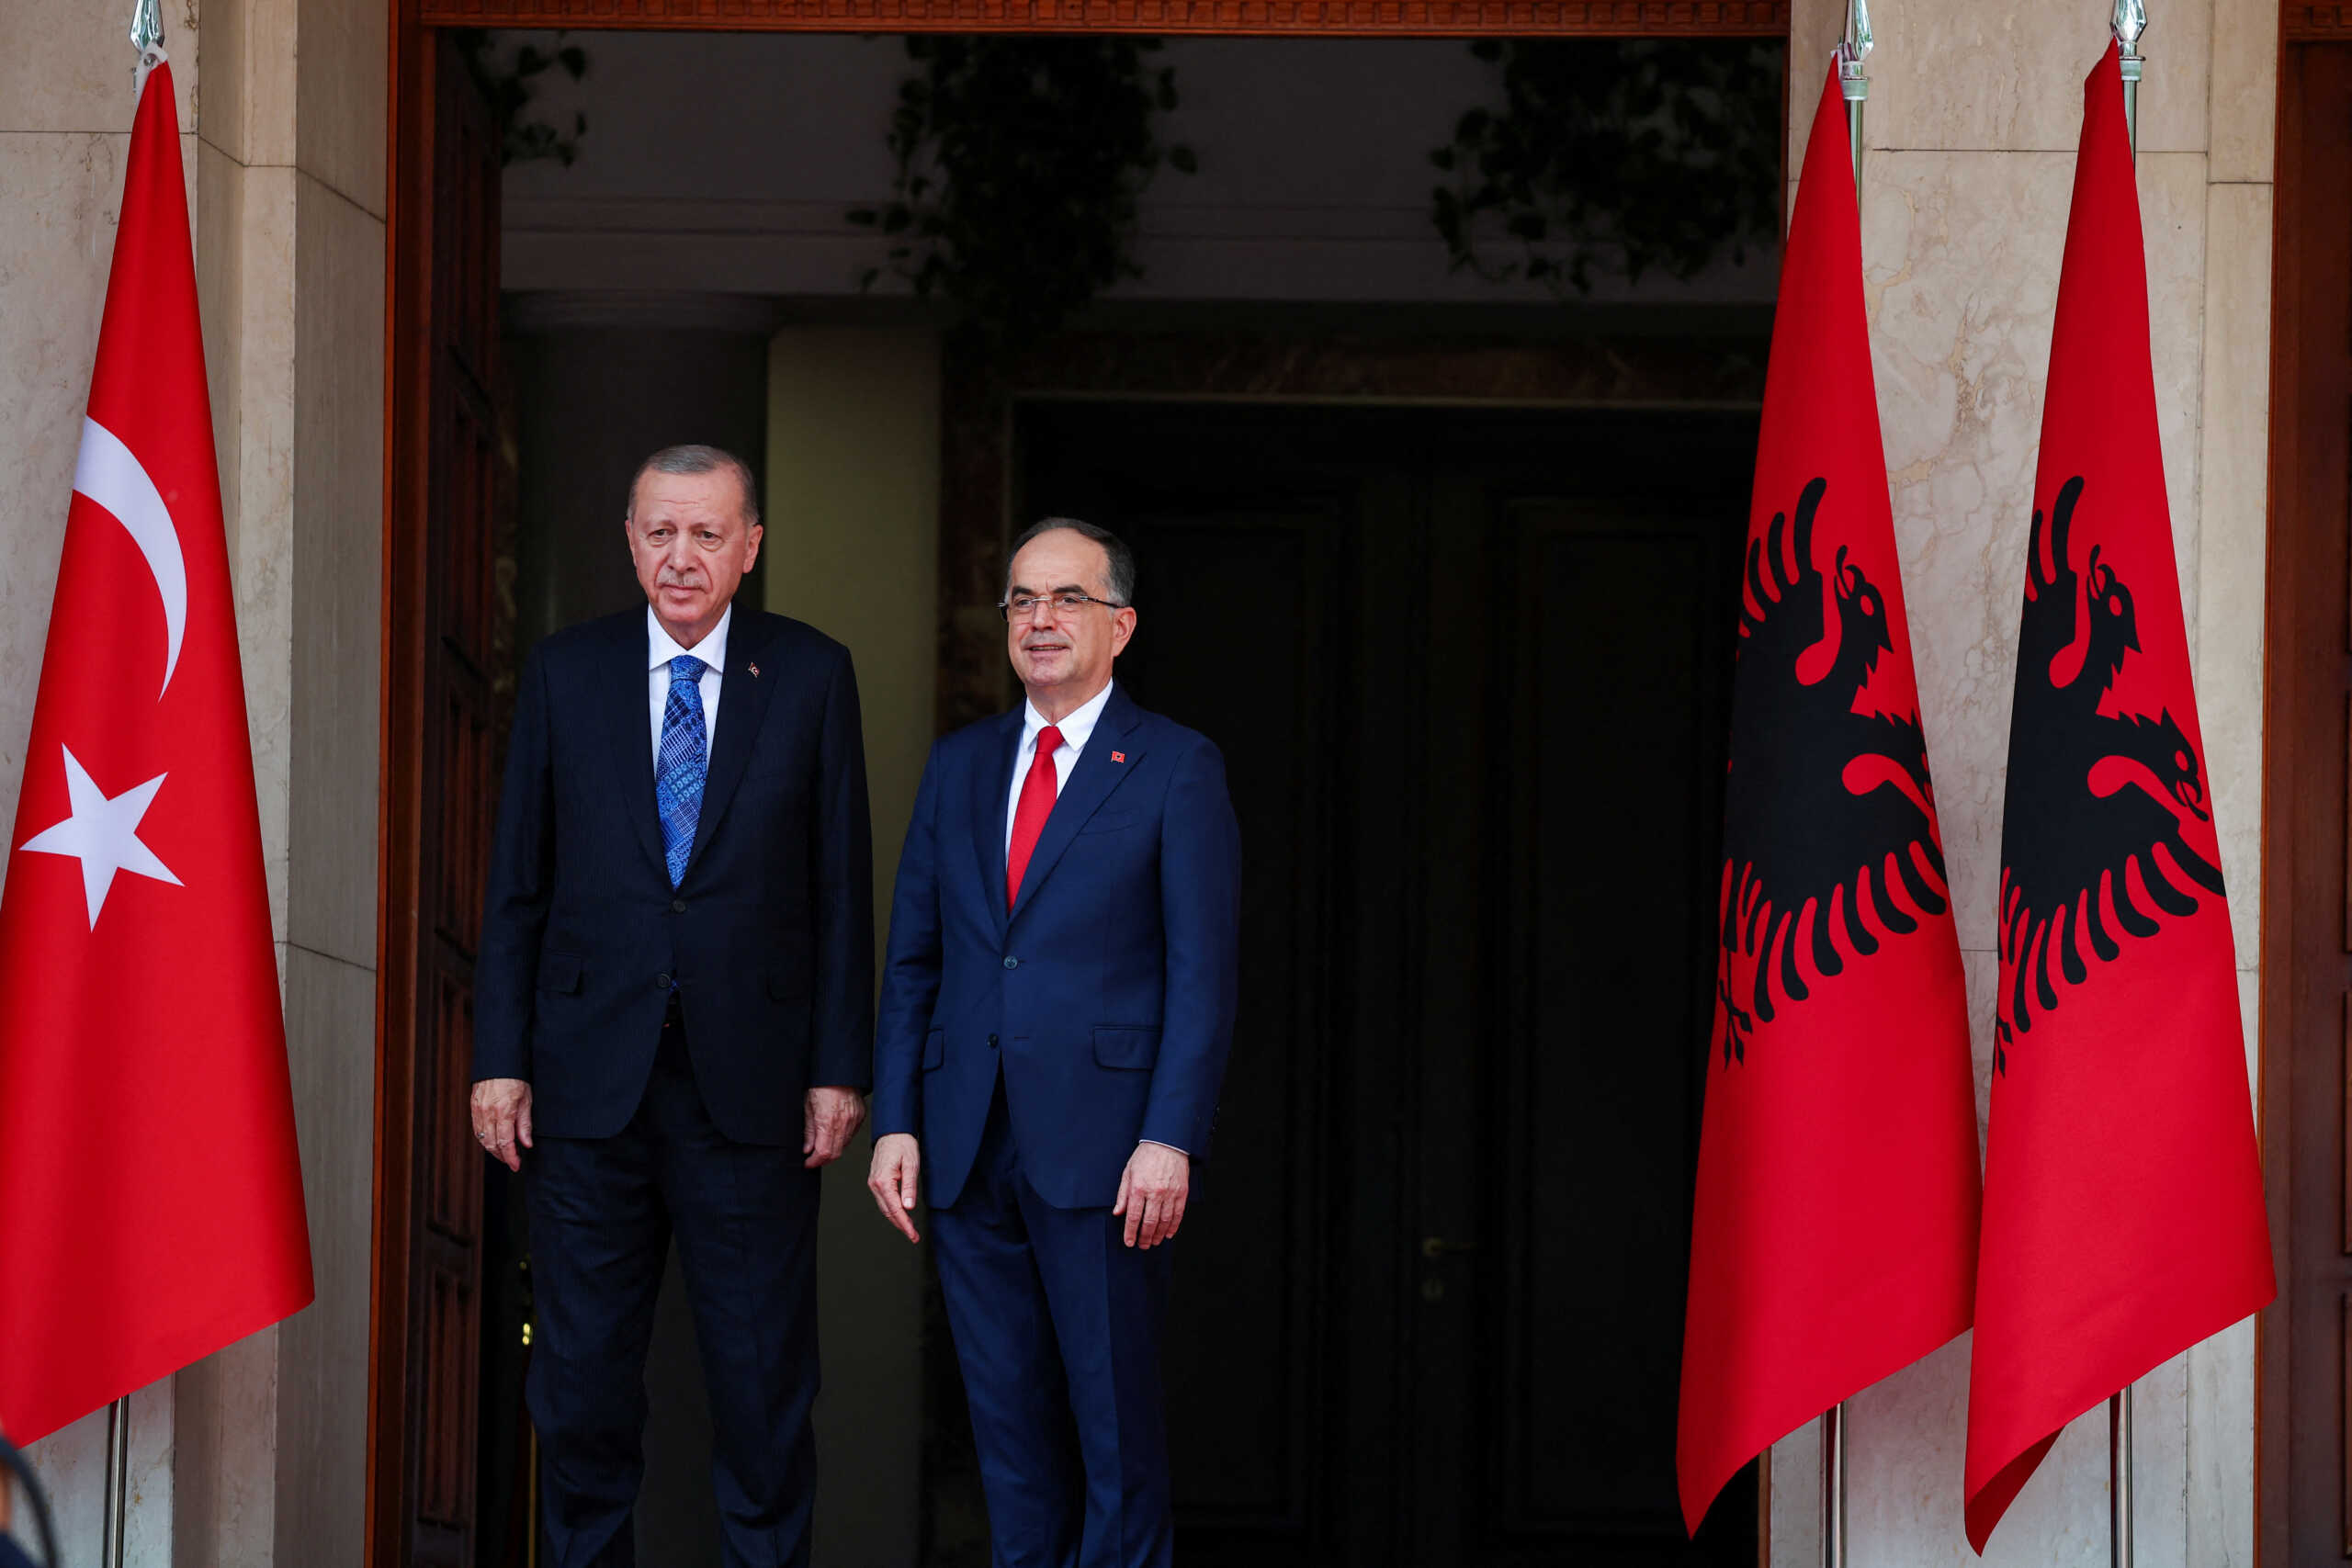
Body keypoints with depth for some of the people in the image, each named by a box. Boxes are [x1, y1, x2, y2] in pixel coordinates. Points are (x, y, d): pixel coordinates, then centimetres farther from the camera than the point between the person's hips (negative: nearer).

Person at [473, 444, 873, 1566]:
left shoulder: (812, 675, 4)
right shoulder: (563, 673, 7)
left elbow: (841, 885, 3)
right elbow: (517, 886, 7)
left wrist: (839, 1066, -2)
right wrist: (501, 1057, 0)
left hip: (748, 1081, -1)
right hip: (592, 1075, 1)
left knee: (763, 1377, 2)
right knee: (581, 1371, 5)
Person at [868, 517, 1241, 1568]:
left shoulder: (1177, 770, 1)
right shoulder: (959, 765, 15)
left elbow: (1203, 971, -4)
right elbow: (912, 958, 14)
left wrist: (1170, 1139, -13)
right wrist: (896, 1123, 4)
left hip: (1100, 1154, -4)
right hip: (969, 1149, 5)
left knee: (1116, 1424, -2)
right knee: (1007, 1423, 7)